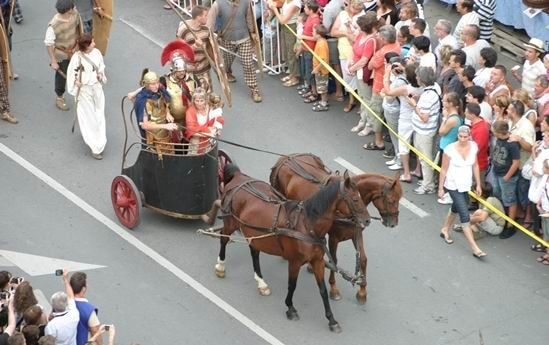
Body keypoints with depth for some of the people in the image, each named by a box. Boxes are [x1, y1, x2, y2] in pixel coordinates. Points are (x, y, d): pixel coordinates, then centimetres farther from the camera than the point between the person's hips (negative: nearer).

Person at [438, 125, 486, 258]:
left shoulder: (473, 147, -7)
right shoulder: (450, 150, -21)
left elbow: (475, 166, 5)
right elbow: (444, 170, -12)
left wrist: (478, 184, 9)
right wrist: (440, 188, -8)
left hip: (466, 185, 6)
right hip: (453, 186, -6)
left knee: (456, 209, 25)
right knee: (465, 216, -8)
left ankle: (445, 230, 52)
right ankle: (474, 248, -8)